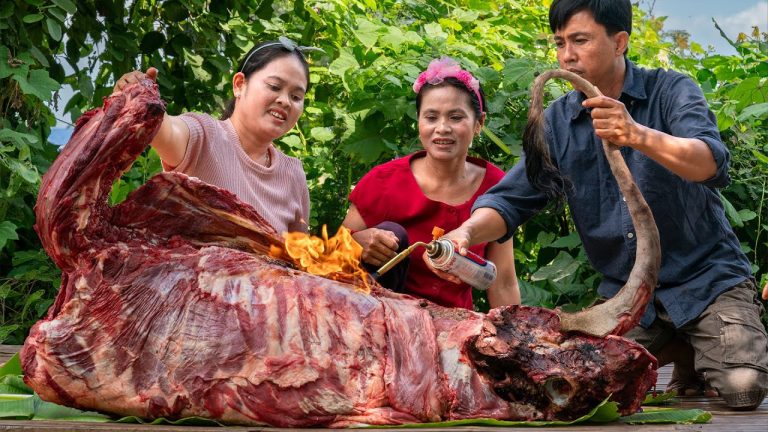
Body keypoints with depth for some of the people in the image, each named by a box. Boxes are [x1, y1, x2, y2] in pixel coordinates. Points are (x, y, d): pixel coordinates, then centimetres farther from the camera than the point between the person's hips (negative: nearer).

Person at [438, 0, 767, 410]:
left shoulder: (670, 91, -10)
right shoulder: (558, 121, 1)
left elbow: (713, 166, -27)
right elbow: (510, 199, -6)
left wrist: (640, 135, -45)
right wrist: (467, 232, -28)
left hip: (706, 278, -3)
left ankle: (698, 353, 15)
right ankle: (681, 352, 15)